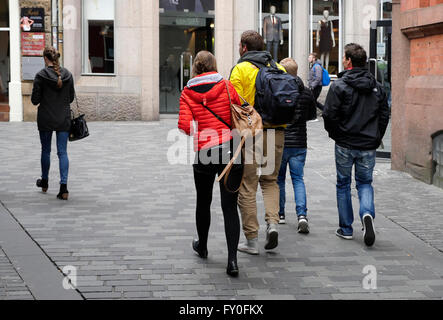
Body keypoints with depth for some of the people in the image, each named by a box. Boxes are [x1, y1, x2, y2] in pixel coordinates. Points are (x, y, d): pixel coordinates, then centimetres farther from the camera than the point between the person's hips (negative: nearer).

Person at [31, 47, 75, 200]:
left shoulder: (41, 75, -11)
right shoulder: (68, 75, -1)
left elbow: (35, 100, -9)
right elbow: (71, 97, 7)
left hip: (45, 119, -2)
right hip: (64, 118, 2)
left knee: (46, 150, 15)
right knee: (63, 152, 2)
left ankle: (44, 182, 32)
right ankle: (64, 186, -9)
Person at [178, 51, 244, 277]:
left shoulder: (187, 93, 1)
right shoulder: (226, 86, 0)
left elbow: (184, 126, -8)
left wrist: (198, 135, 11)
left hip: (203, 153, 1)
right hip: (231, 150, -1)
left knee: (203, 202, 22)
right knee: (230, 207, 1)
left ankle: (202, 246, 43)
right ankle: (232, 259, -9)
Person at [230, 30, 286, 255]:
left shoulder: (240, 69, -4)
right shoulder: (278, 68, 10)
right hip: (276, 132, 5)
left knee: (247, 186, 3)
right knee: (270, 180, 20)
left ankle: (252, 240, 5)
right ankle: (272, 222, -2)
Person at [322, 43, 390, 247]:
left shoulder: (339, 86, -9)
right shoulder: (377, 87, 5)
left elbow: (329, 115, -12)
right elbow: (384, 116, 6)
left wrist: (335, 135, 4)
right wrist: (376, 139, 14)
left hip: (345, 145, -3)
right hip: (368, 146, 3)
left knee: (343, 184, 12)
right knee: (365, 183, 15)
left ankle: (346, 229, 15)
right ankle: (367, 213, -14)